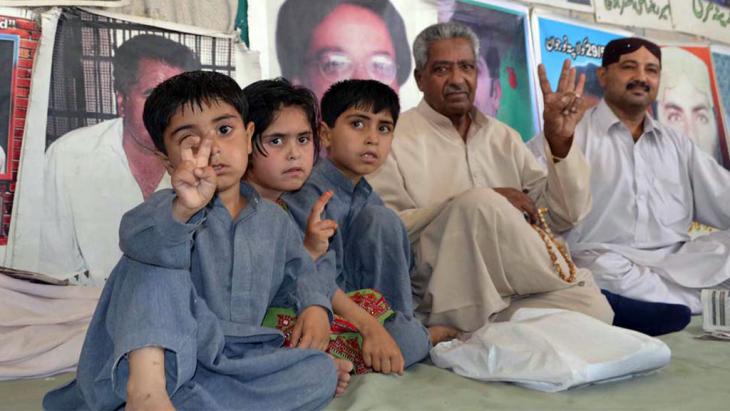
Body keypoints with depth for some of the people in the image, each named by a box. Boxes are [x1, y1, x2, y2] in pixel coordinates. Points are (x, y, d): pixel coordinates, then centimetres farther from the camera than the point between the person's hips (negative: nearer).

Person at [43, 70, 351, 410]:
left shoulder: (275, 220, 11)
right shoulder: (168, 207, -6)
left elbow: (297, 270, 24)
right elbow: (140, 239, -29)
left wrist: (314, 305, 1)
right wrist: (183, 210, -52)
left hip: (231, 362, 4)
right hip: (169, 354, -3)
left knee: (322, 371, -21)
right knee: (153, 260, -22)